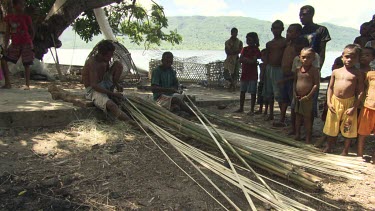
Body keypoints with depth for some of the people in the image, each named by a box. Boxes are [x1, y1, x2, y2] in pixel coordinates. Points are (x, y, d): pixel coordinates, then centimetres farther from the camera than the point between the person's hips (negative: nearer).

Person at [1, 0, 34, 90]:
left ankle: (27, 85, 5)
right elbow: (7, 33, 8)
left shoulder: (26, 17, -2)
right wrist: (5, 46, 4)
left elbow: (32, 31, 5)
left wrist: (30, 42, -4)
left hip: (26, 44, -3)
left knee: (26, 64, -3)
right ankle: (7, 83, 1)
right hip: (15, 44, 4)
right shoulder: (9, 18, 5)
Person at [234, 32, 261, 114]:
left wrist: (244, 59, -12)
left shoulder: (256, 50, -5)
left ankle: (251, 110, 6)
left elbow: (253, 61, -16)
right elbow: (240, 60, 0)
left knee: (253, 92, -1)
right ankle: (241, 108, 21)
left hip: (253, 74, -5)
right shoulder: (244, 49, 11)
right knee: (242, 91, 11)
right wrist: (249, 60, -13)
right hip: (244, 73, 5)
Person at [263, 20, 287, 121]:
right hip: (269, 69, 6)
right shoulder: (269, 44, 14)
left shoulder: (285, 42, -3)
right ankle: (271, 114, 23)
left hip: (279, 69, -6)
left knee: (278, 94, -12)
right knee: (269, 93, 12)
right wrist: (265, 70, 13)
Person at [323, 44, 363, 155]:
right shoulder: (336, 72, 5)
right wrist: (329, 102, -1)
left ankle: (345, 151, 25)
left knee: (348, 128, 8)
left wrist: (354, 107, -13)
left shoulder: (357, 73, -4)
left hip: (349, 103, -3)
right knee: (332, 126, 14)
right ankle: (329, 147, 33)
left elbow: (360, 92, -7)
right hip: (335, 102, 3)